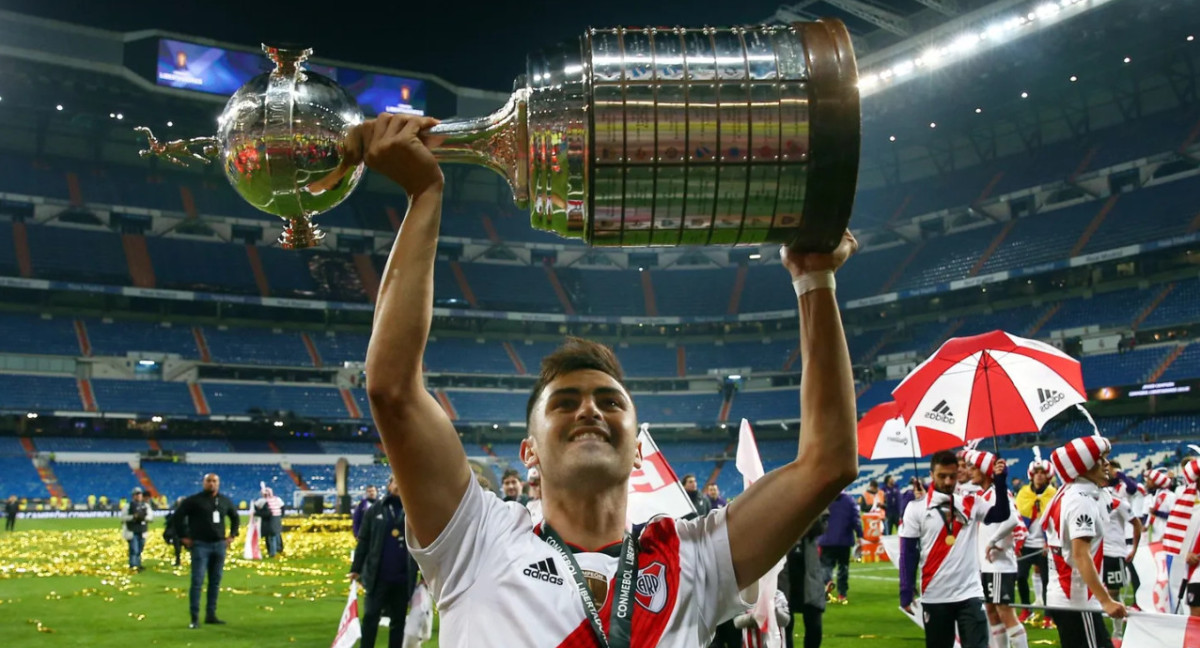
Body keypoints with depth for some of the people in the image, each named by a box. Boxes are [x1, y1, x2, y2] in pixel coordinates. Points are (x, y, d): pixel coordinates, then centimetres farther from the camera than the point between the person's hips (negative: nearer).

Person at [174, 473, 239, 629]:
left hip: (219, 545, 5)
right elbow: (178, 515, -5)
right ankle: (195, 618, -5)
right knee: (197, 581, -8)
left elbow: (235, 517, 24)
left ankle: (211, 614, 16)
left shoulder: (225, 501, 10)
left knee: (215, 581, 8)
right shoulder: (194, 500, -4)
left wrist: (232, 535, 14)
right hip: (200, 545, -5)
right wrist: (184, 537, -7)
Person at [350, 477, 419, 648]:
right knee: (370, 616, -1)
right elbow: (363, 542, 4)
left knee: (398, 620, 9)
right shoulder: (375, 510, 4)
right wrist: (356, 569, 0)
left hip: (403, 578, 0)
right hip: (377, 576, 0)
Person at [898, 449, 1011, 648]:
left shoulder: (971, 502, 4)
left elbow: (1001, 515, -8)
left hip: (969, 594, 1)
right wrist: (906, 593, -4)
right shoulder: (916, 508, -2)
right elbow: (908, 553, -1)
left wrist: (1000, 481, -18)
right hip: (934, 597, 0)